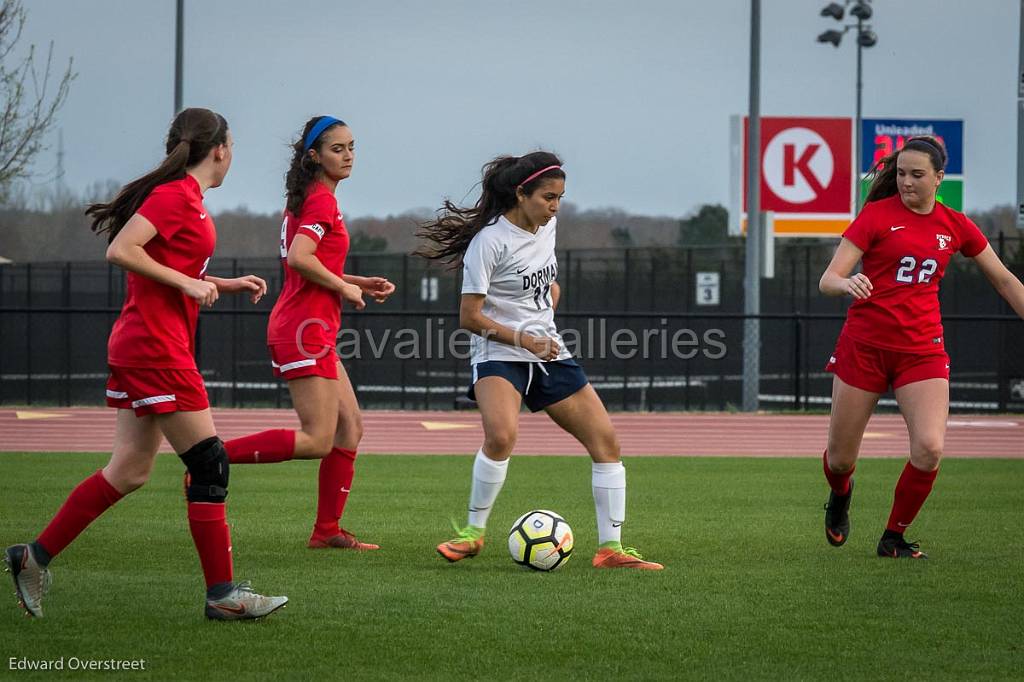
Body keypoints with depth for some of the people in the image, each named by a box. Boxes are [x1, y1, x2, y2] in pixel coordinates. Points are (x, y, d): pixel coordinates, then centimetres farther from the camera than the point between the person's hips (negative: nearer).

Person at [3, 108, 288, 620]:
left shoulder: (184, 198, 16)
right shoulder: (176, 196, -13)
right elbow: (120, 251, -22)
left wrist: (228, 286, 17)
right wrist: (188, 283, -18)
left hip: (140, 347, 10)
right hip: (156, 345, -10)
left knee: (130, 470, 10)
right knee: (209, 463, -6)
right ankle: (222, 593, -2)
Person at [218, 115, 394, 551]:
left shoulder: (306, 199, 18)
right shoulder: (322, 199, -12)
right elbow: (300, 258, -25)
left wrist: (361, 284, 15)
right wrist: (346, 288, -12)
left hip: (313, 330, 11)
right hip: (306, 329, -11)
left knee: (350, 428, 11)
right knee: (318, 441, -13)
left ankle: (327, 531, 13)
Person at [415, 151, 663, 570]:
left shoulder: (547, 226, 7)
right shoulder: (490, 241, -15)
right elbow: (470, 317, -15)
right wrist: (525, 340, -21)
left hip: (549, 355, 7)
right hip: (499, 357, -7)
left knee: (605, 439, -2)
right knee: (501, 434, -33)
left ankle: (611, 548, 3)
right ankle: (473, 532, -13)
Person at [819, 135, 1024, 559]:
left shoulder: (955, 226, 6)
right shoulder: (876, 215, -5)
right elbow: (828, 280, -12)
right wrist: (847, 284, -34)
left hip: (922, 349, 2)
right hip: (864, 345, -2)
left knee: (930, 449, -19)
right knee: (840, 459, 4)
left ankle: (894, 538, 4)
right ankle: (840, 496, 43)